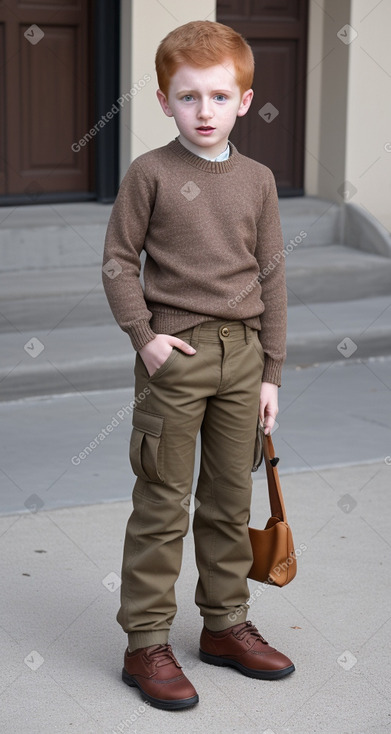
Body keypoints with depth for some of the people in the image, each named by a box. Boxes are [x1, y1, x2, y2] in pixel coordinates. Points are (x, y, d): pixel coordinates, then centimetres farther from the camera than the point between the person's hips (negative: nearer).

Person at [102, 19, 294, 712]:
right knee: (163, 504, 0)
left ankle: (225, 624, 26)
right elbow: (118, 260, -1)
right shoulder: (150, 173, -4)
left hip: (242, 353, 4)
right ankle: (146, 644, 8)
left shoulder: (257, 180, 6)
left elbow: (271, 276, 8)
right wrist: (144, 335, -12)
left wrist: (271, 371, 6)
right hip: (175, 353, -4)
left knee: (231, 499, 12)